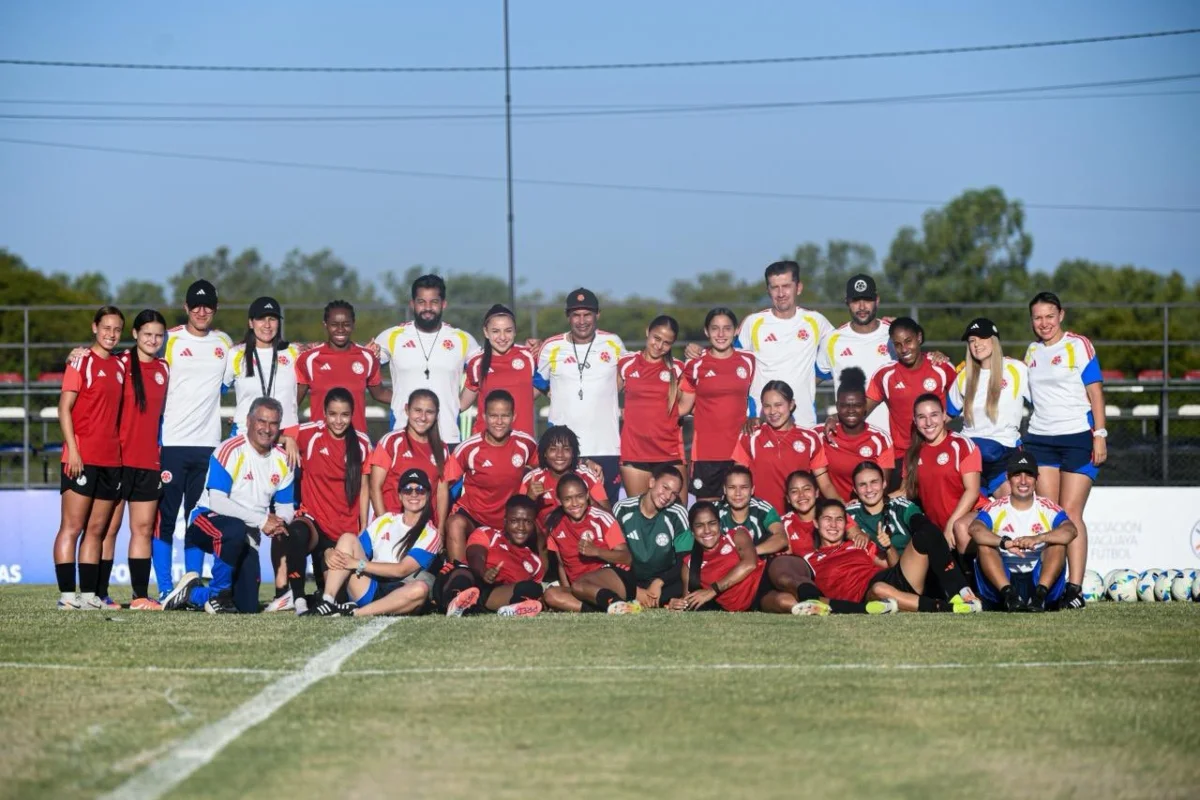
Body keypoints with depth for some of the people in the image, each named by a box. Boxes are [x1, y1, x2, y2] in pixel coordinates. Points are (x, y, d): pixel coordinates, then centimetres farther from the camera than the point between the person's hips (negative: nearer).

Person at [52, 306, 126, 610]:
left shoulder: (120, 366, 15)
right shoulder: (81, 361, -4)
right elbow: (64, 408, -8)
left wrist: (121, 452, 13)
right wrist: (72, 450, -15)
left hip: (111, 460, 7)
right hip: (82, 459, -7)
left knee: (97, 530, 8)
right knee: (71, 527, -6)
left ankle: (89, 593, 10)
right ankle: (67, 594, -8)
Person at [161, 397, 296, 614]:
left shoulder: (282, 462, 5)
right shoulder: (230, 451, -15)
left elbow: (286, 508, 11)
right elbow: (216, 501, -23)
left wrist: (279, 523, -15)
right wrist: (262, 520, -25)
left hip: (247, 536, 6)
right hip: (208, 522, -6)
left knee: (248, 608, -3)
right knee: (236, 530, -43)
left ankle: (191, 593, 24)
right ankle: (218, 594, -18)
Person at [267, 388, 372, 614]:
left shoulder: (361, 443, 2)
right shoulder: (310, 434, -6)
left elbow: (363, 487, 7)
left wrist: (364, 528, 5)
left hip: (347, 528, 3)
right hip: (313, 518, -3)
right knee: (296, 533, -40)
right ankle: (297, 597, -27)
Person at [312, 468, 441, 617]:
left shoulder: (430, 535, 3)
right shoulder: (384, 521, 16)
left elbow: (402, 570, -11)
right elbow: (355, 554, 12)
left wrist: (359, 564, -17)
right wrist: (330, 554, -11)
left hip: (396, 600, -3)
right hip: (368, 591, 3)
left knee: (420, 588, -36)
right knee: (348, 538, -10)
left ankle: (354, 613, -37)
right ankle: (327, 603, -26)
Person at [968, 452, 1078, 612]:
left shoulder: (1048, 509, 4)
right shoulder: (995, 509, 3)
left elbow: (1070, 531, -17)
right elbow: (975, 530, -19)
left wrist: (1038, 538, -36)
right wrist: (1004, 543, -37)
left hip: (1040, 579, 0)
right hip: (1001, 581, 0)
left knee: (1058, 543, -21)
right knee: (984, 545, -23)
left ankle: (1040, 594, -37)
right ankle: (1008, 594, -40)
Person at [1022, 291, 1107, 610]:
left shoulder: (1078, 345, 0)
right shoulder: (1032, 352, 15)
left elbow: (1095, 391, -3)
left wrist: (1100, 434, -10)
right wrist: (1020, 440, 15)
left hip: (1078, 437, -5)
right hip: (1040, 439, 5)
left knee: (1071, 512, -11)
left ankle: (1075, 588, -12)